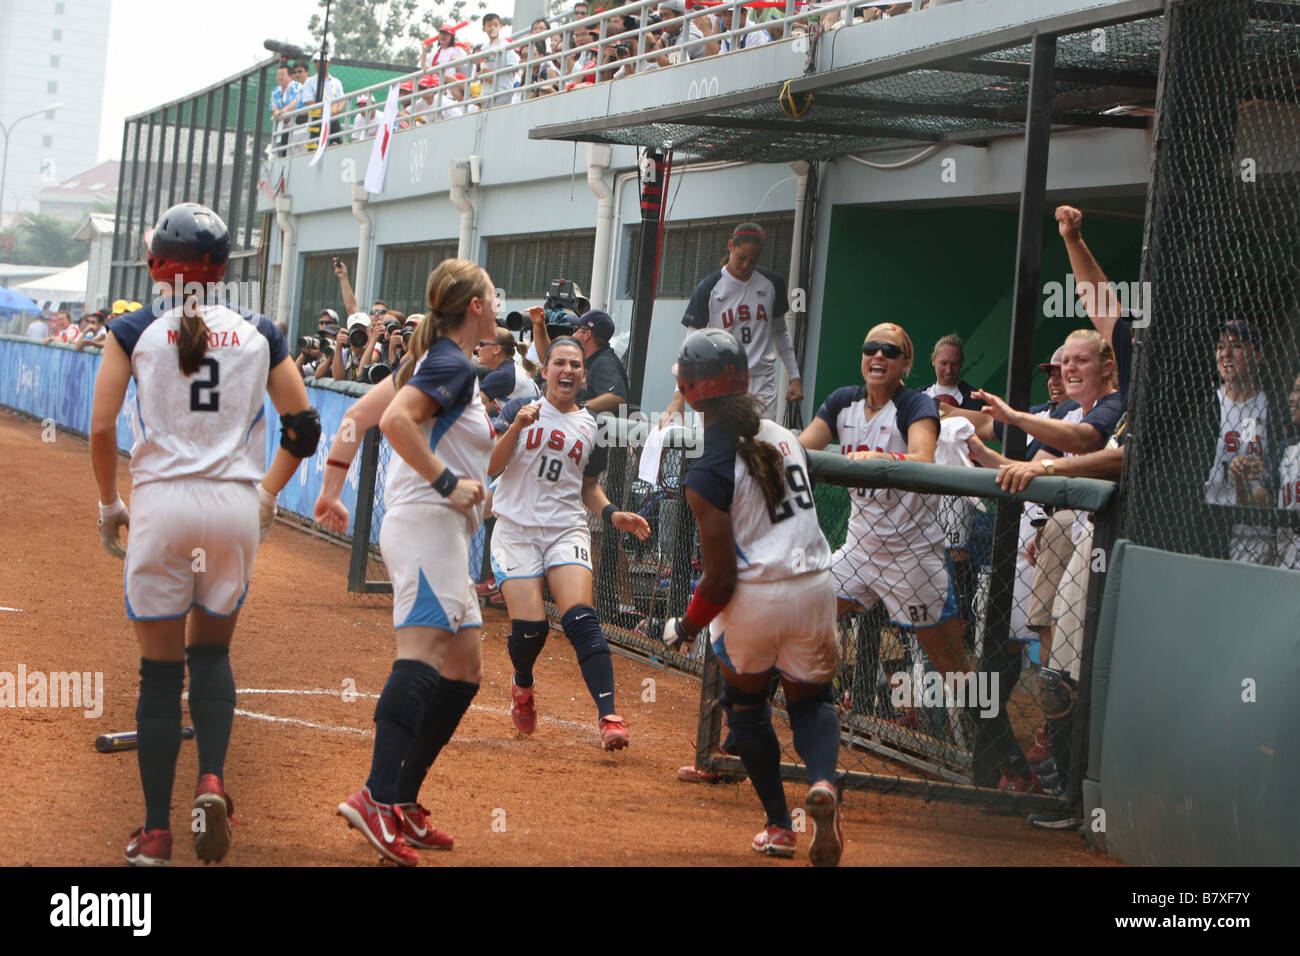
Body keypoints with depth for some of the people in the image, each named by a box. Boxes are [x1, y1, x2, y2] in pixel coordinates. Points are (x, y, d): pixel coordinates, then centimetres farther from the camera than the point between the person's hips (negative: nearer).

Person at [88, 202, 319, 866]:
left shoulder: (135, 330, 1)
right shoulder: (258, 332, 8)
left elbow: (101, 427, -5)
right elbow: (303, 426, 5)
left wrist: (108, 502, 8)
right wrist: (268, 492, 17)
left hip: (162, 503, -2)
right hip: (236, 507, 2)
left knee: (161, 667, 5)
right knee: (212, 650, 18)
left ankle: (155, 831, 6)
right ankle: (211, 779, -6)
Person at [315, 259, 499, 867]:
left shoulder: (433, 361, 20)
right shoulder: (454, 365, -9)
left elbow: (357, 415, 21)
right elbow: (395, 420, -24)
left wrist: (331, 489, 22)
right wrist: (447, 481, -19)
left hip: (440, 536, 11)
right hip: (427, 525, -11)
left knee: (464, 669, 11)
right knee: (423, 652, -23)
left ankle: (403, 802, 10)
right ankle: (377, 798, -34)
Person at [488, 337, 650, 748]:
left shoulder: (592, 428, 12)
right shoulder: (522, 409, 3)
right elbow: (491, 467, -6)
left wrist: (612, 514, 4)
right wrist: (516, 427, -20)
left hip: (567, 530, 2)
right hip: (516, 529, -1)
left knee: (580, 618, -20)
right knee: (529, 628, -13)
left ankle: (609, 716, -26)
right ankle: (522, 686, 21)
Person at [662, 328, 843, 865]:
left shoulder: (707, 474, -14)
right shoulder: (785, 437, 4)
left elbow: (721, 577, -14)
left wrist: (685, 627, 2)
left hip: (753, 599, -4)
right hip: (816, 586, 4)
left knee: (746, 700, 22)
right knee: (811, 696, 21)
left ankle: (778, 825, 21)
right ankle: (822, 781, -11)